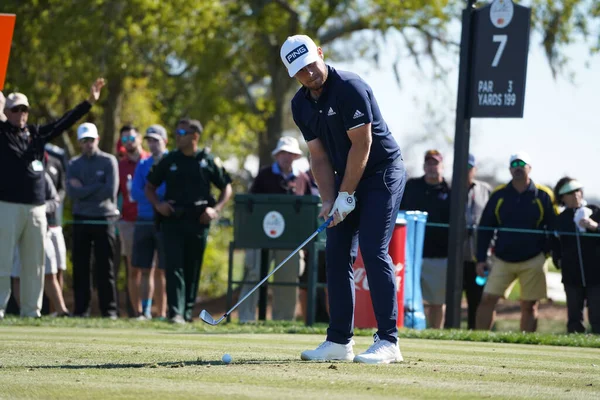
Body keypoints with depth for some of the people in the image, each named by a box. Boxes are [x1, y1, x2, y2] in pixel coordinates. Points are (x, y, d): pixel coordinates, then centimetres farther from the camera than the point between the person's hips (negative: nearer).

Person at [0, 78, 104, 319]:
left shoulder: (36, 133, 15)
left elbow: (64, 122, 19)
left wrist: (89, 102, 17)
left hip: (37, 208, 5)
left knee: (34, 263, 6)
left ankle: (31, 309, 11)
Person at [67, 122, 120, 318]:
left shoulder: (109, 161, 1)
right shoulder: (74, 164, 9)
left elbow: (111, 191, -12)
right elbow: (72, 192, -6)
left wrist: (84, 190, -8)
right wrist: (98, 187, -11)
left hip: (104, 219, -3)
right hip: (81, 219, 3)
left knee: (105, 267, -2)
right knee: (80, 267, 2)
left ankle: (109, 309, -1)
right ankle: (81, 309, 5)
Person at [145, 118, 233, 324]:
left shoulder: (209, 161, 4)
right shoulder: (169, 160, 8)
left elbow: (227, 187, 11)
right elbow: (149, 186, 15)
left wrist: (216, 209, -4)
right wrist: (157, 204, -4)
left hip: (198, 222, 0)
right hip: (172, 220, 0)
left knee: (193, 269, 6)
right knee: (174, 266, -11)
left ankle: (187, 312, 16)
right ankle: (176, 312, -17)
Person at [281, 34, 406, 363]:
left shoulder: (350, 87, -21)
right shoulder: (301, 105, 3)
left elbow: (362, 144, -20)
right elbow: (319, 156, 6)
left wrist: (346, 195, -16)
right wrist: (329, 200, -7)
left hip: (382, 173, -8)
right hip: (347, 178, 8)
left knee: (373, 251, -16)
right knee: (337, 255, 3)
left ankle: (388, 342, -16)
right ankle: (339, 342, 7)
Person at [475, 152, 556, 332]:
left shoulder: (543, 195, -1)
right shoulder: (498, 195, 4)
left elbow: (554, 228, 6)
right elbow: (484, 228, 7)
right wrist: (481, 259, 2)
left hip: (533, 262, -1)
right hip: (502, 260, 1)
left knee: (529, 306, 3)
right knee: (487, 300, -7)